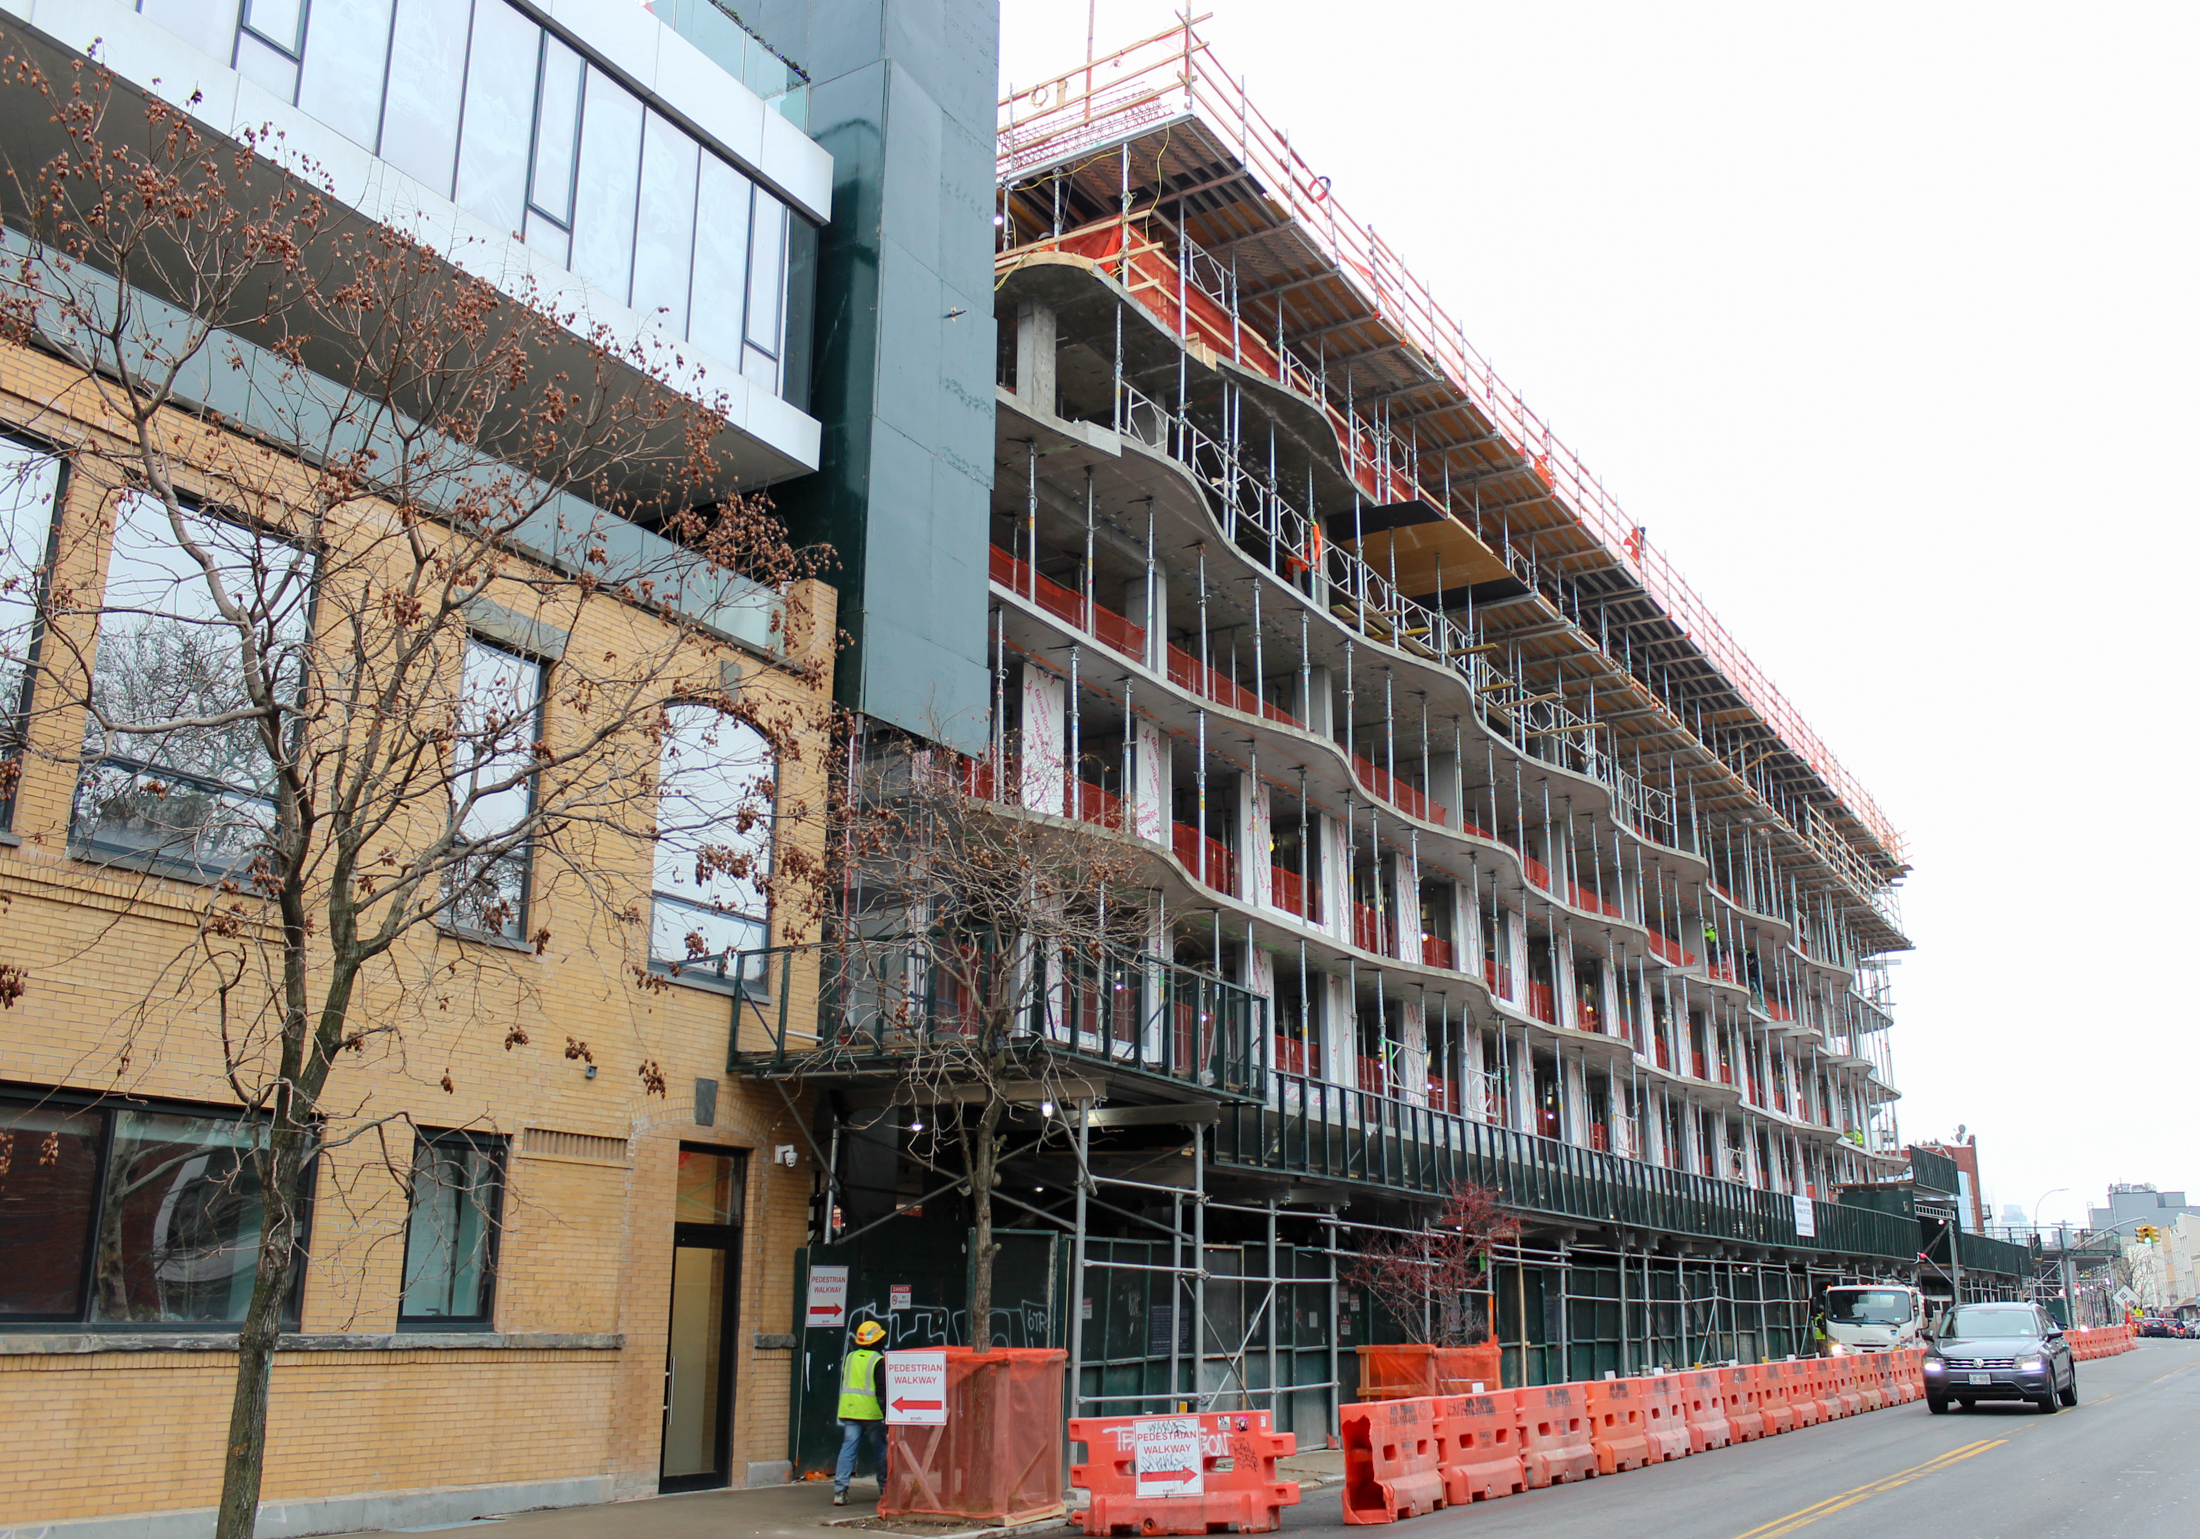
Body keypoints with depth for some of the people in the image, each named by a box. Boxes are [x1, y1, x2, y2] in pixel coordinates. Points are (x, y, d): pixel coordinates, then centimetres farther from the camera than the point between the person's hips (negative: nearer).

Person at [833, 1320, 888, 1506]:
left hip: (849, 1409, 4)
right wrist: (886, 1413, -7)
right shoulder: (879, 1360, -7)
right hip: (871, 1411, -4)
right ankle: (884, 1489, 20)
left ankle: (840, 1490, -11)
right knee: (880, 1449, 10)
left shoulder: (849, 1358, 9)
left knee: (848, 1448, 0)